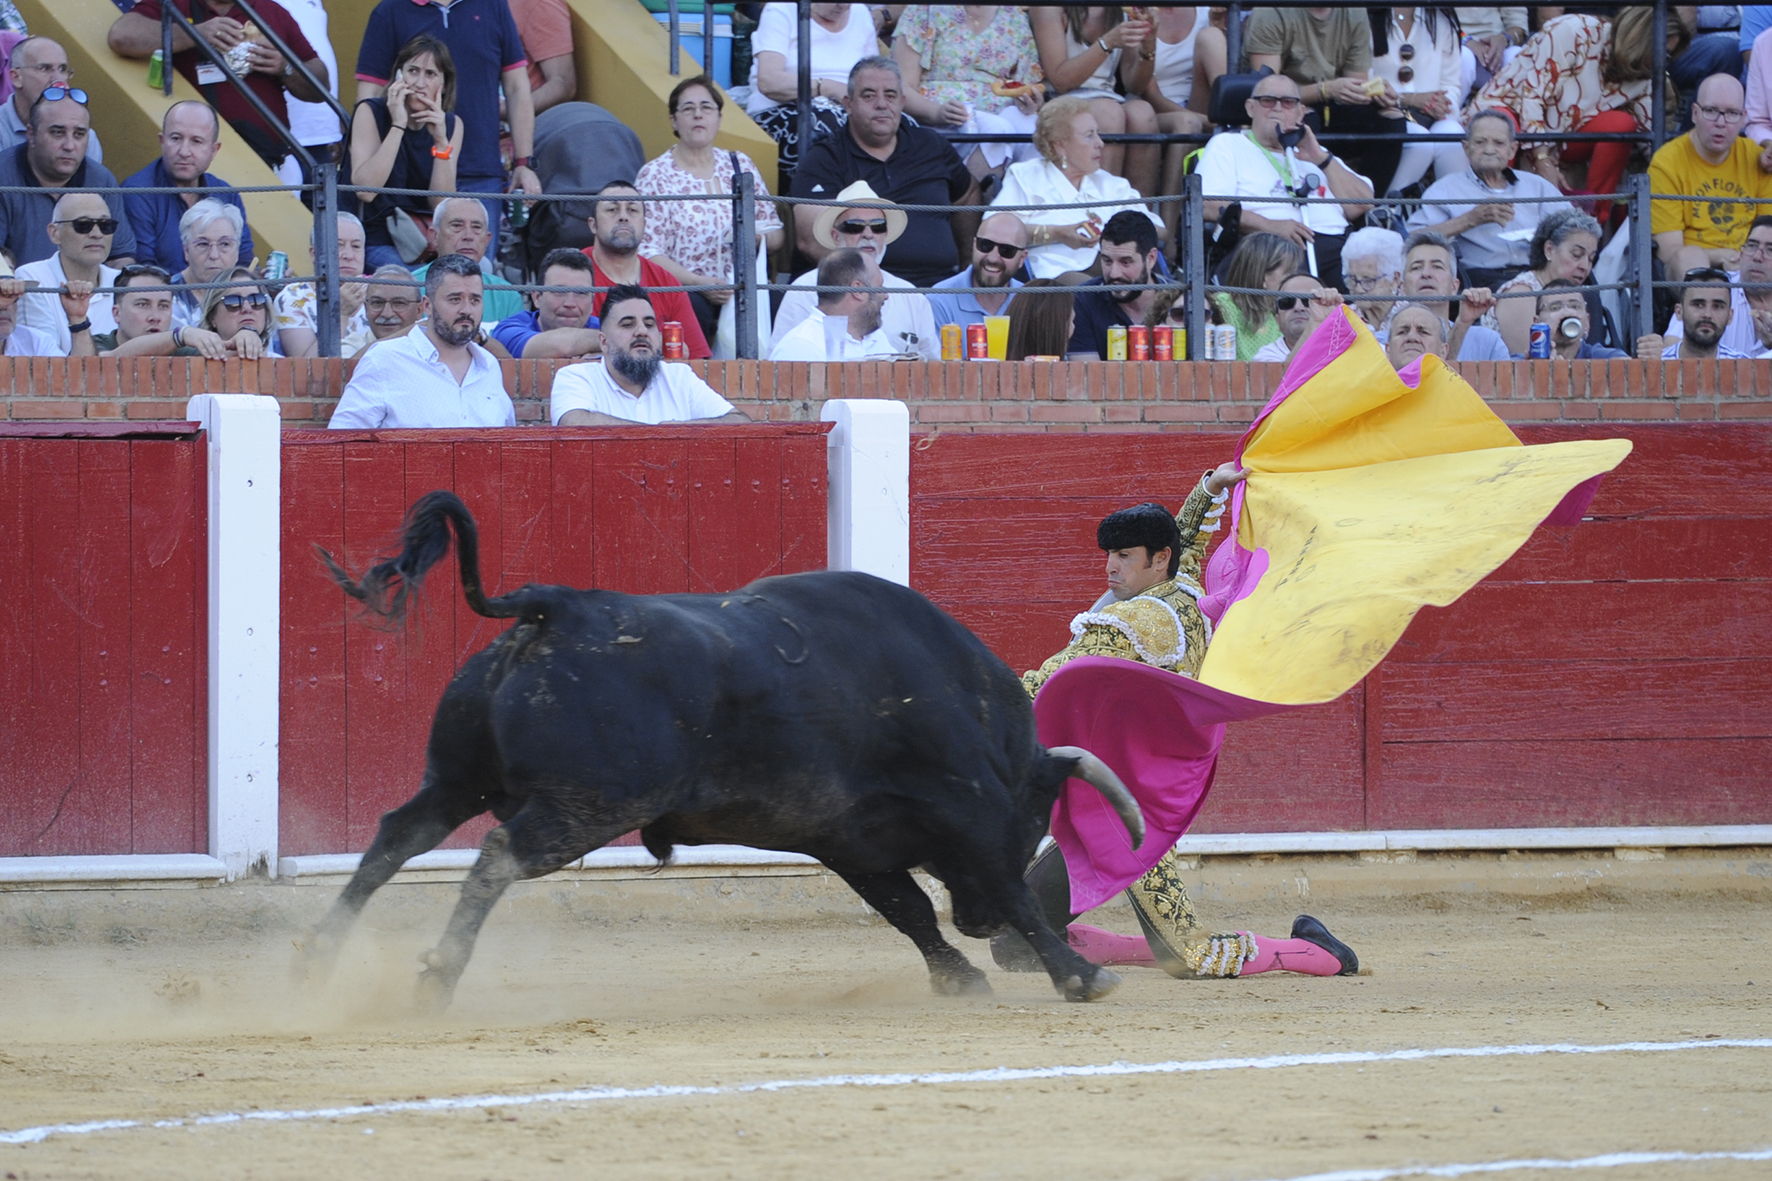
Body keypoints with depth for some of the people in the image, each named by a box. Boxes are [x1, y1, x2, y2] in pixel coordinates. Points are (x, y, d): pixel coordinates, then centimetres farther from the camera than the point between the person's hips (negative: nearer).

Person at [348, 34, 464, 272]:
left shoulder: (451, 125, 6)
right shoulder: (371, 113, -4)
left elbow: (442, 206, -4)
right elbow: (365, 190, -19)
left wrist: (441, 141, -14)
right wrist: (398, 126, -20)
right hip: (378, 241, -4)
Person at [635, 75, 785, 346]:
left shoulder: (740, 166, 17)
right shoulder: (655, 175, 4)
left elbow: (777, 235, 18)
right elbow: (648, 252, -5)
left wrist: (757, 236, -6)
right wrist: (699, 283, -19)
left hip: (742, 292, 4)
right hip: (684, 291, -4)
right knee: (694, 307, -38)